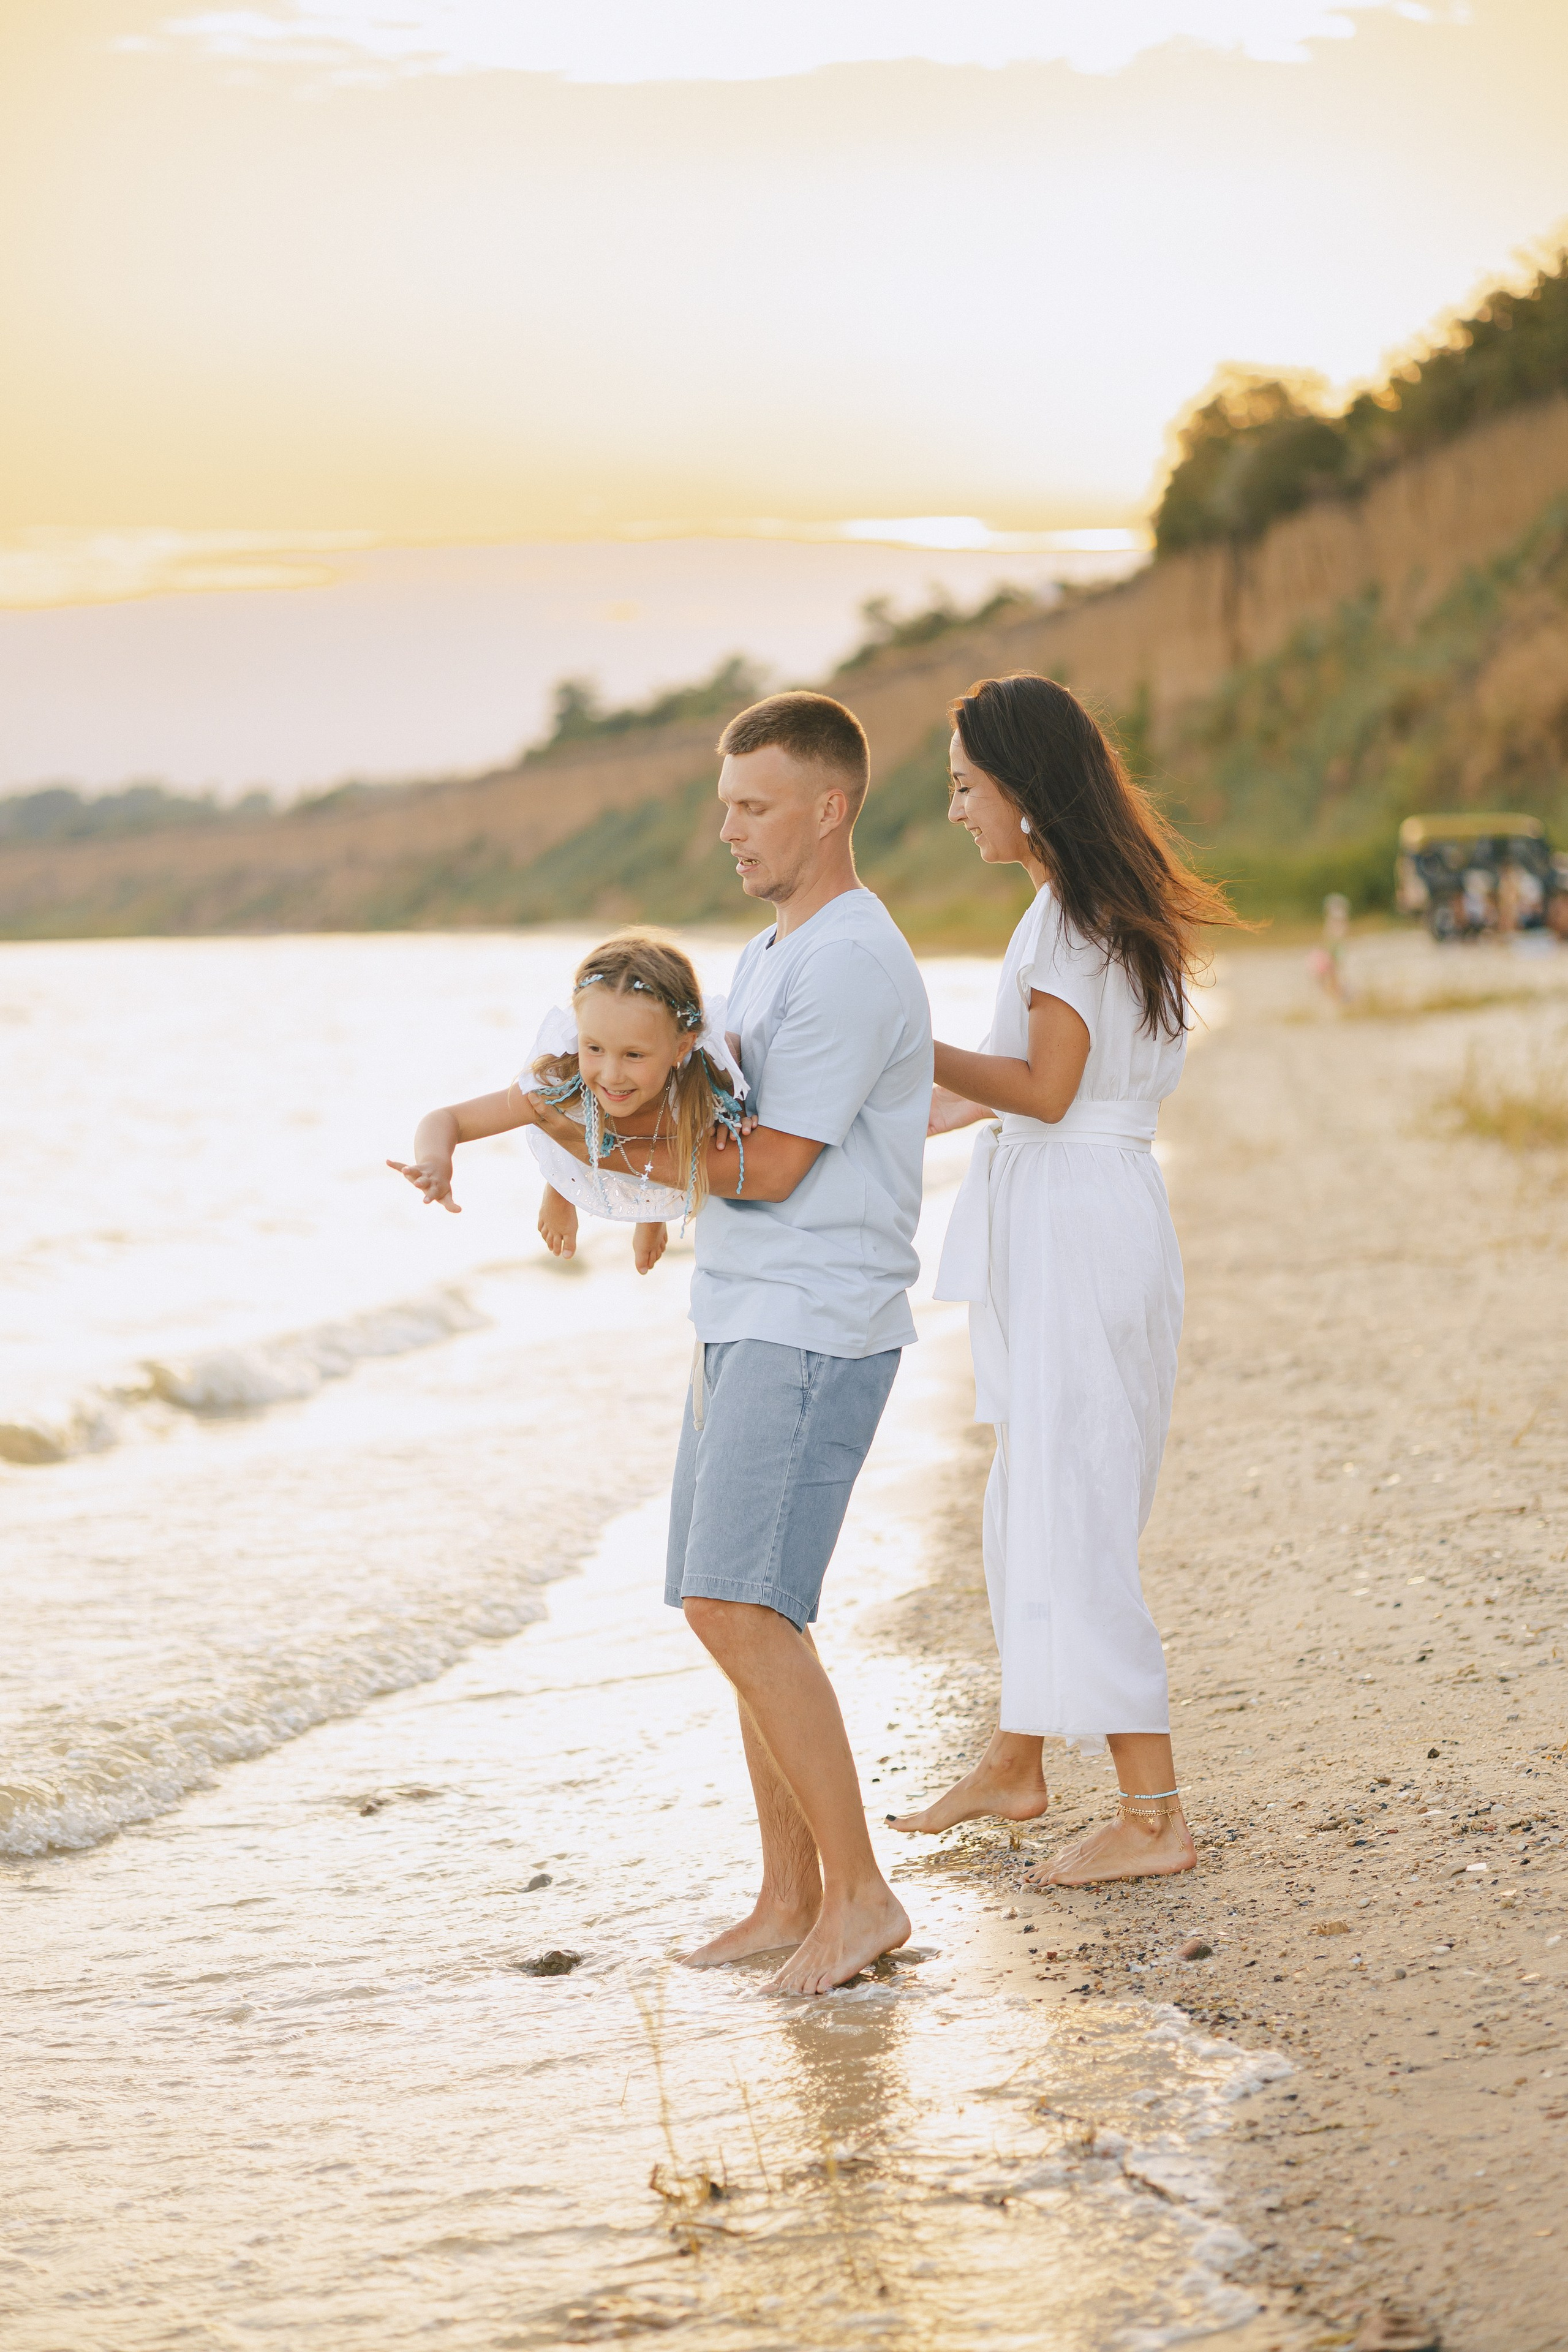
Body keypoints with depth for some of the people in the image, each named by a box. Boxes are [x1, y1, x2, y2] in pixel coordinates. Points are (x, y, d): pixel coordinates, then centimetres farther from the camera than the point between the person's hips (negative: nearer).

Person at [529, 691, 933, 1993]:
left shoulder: (853, 965, -13)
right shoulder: (774, 954, 20)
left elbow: (772, 1166, -15)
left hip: (815, 1331, -10)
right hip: (744, 1325, 10)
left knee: (739, 1605, -17)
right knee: (745, 1616, 9)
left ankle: (859, 1895, -11)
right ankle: (790, 1898, 15)